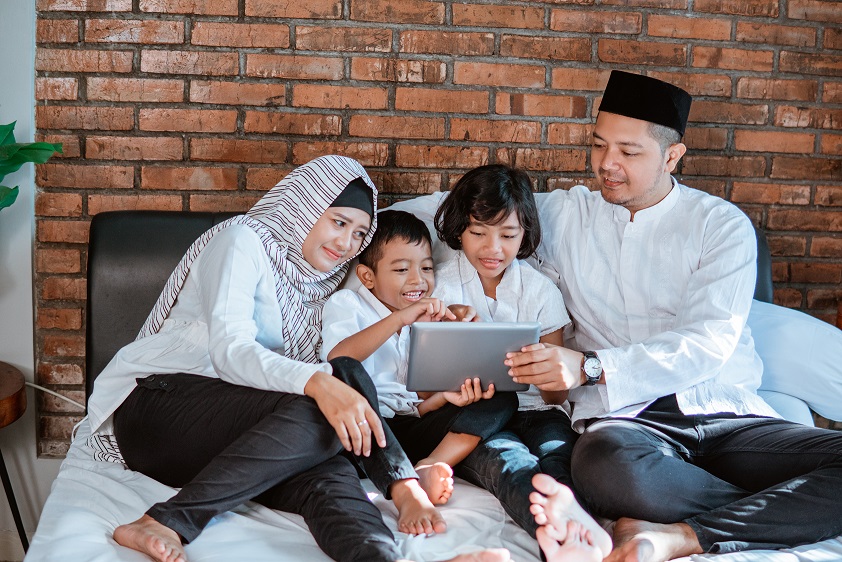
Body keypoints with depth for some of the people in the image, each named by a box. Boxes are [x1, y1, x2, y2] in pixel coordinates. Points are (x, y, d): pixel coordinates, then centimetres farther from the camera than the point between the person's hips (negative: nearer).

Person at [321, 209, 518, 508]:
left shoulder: (428, 321, 22)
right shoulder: (347, 304, 8)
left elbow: (419, 404, 14)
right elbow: (337, 359, -15)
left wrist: (444, 395, -10)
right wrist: (399, 319, -23)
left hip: (411, 427, 5)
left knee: (502, 398, -9)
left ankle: (426, 469, -32)